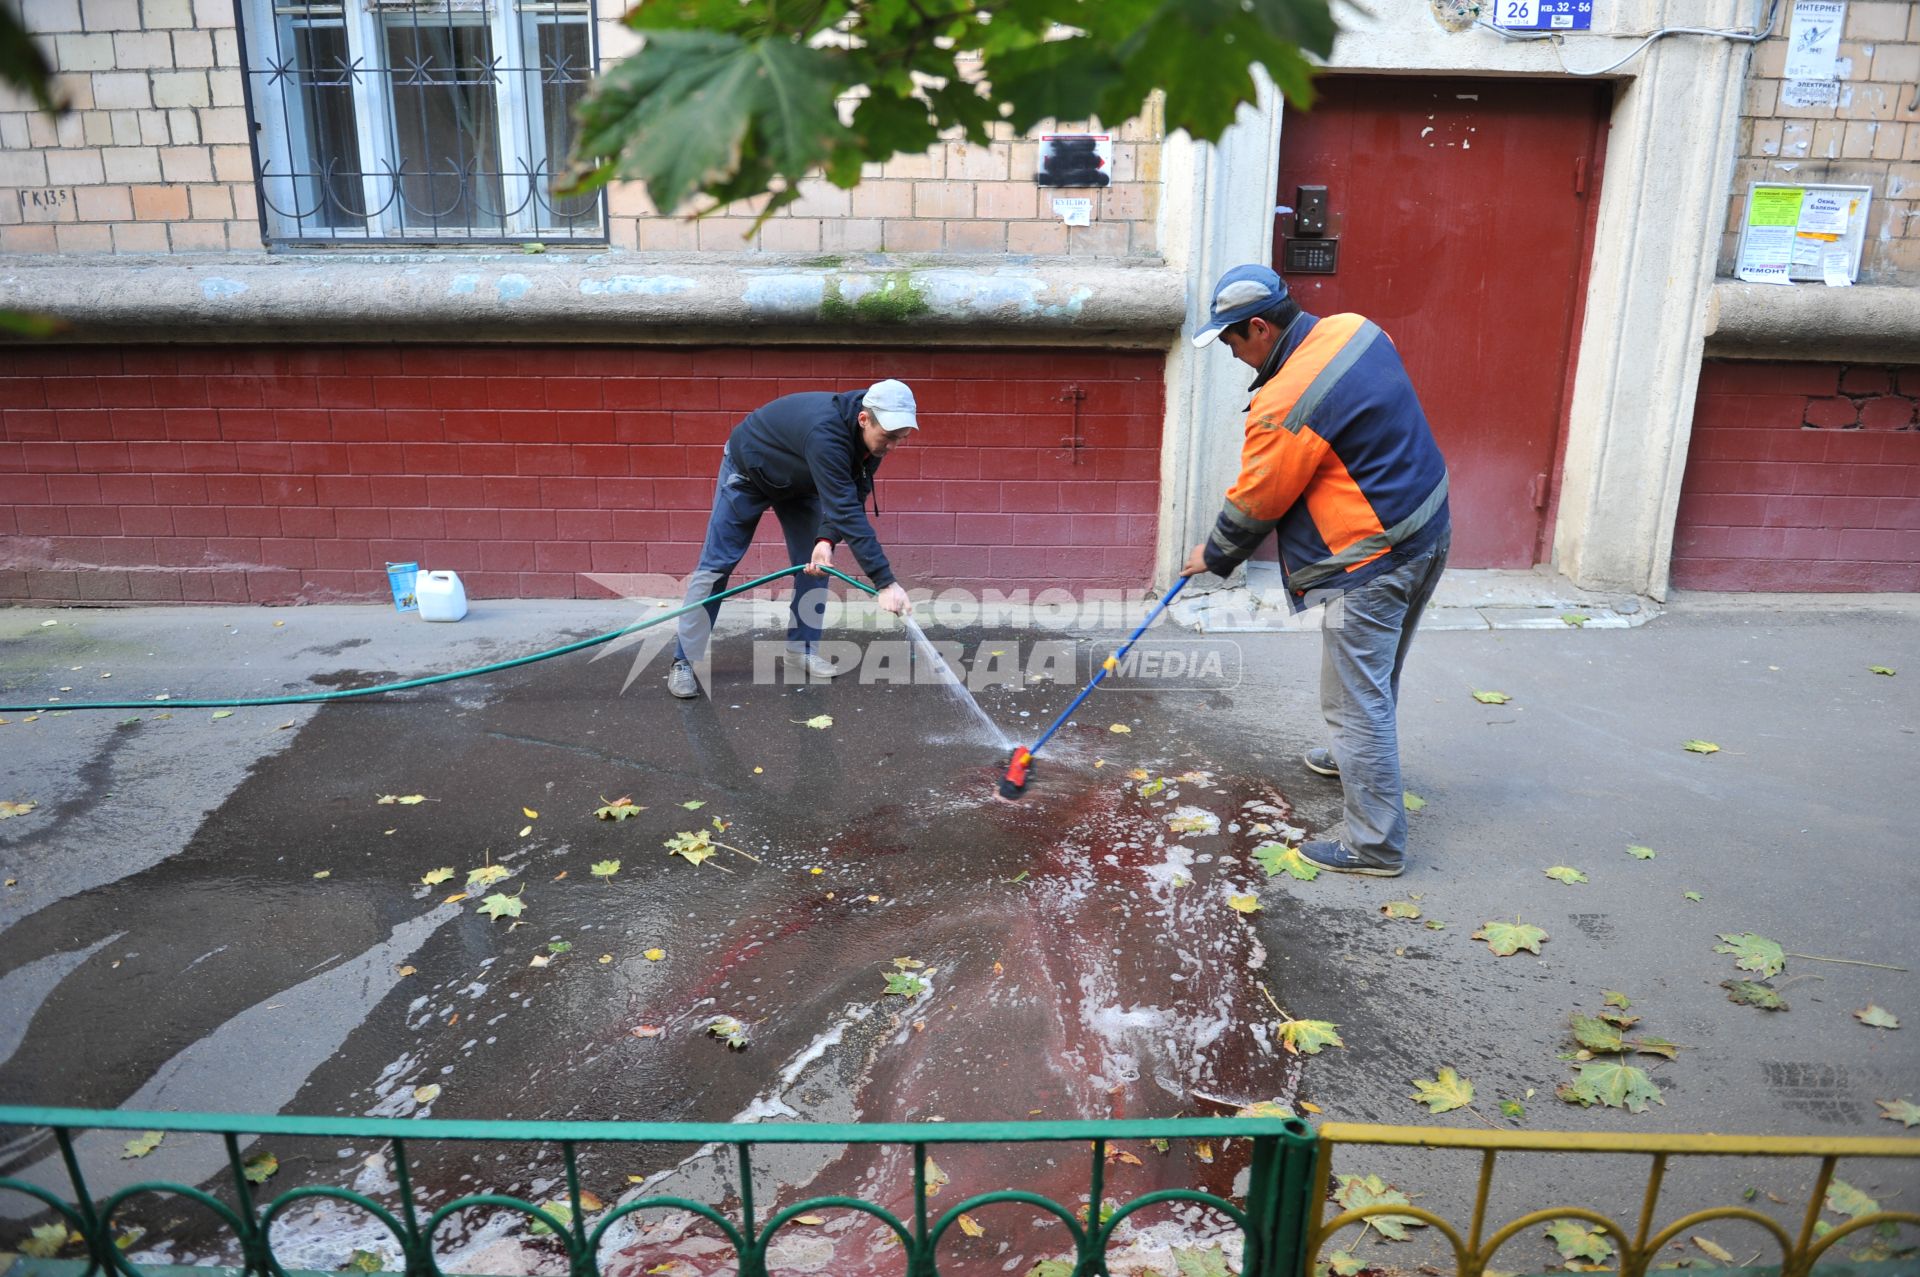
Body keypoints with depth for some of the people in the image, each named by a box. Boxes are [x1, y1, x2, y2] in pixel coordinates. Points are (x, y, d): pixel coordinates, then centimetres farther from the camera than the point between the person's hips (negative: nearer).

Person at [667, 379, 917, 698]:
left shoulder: (872, 434, -21)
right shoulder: (825, 432, -45)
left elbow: (851, 498, -16)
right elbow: (846, 509, -49)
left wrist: (826, 540, -35)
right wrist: (886, 582, -50)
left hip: (799, 482, 7)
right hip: (747, 471, -7)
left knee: (817, 564, -1)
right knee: (716, 565, -5)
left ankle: (802, 651, 12)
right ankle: (685, 662, 3)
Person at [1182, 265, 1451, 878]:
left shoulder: (1287, 406, -25)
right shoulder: (1355, 329, 1)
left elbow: (1254, 504, -12)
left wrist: (1211, 556, 6)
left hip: (1371, 562, -10)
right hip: (1429, 531, 10)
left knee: (1357, 699, -1)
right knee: (1376, 676, 28)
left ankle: (1376, 844, 8)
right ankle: (1354, 756, 50)